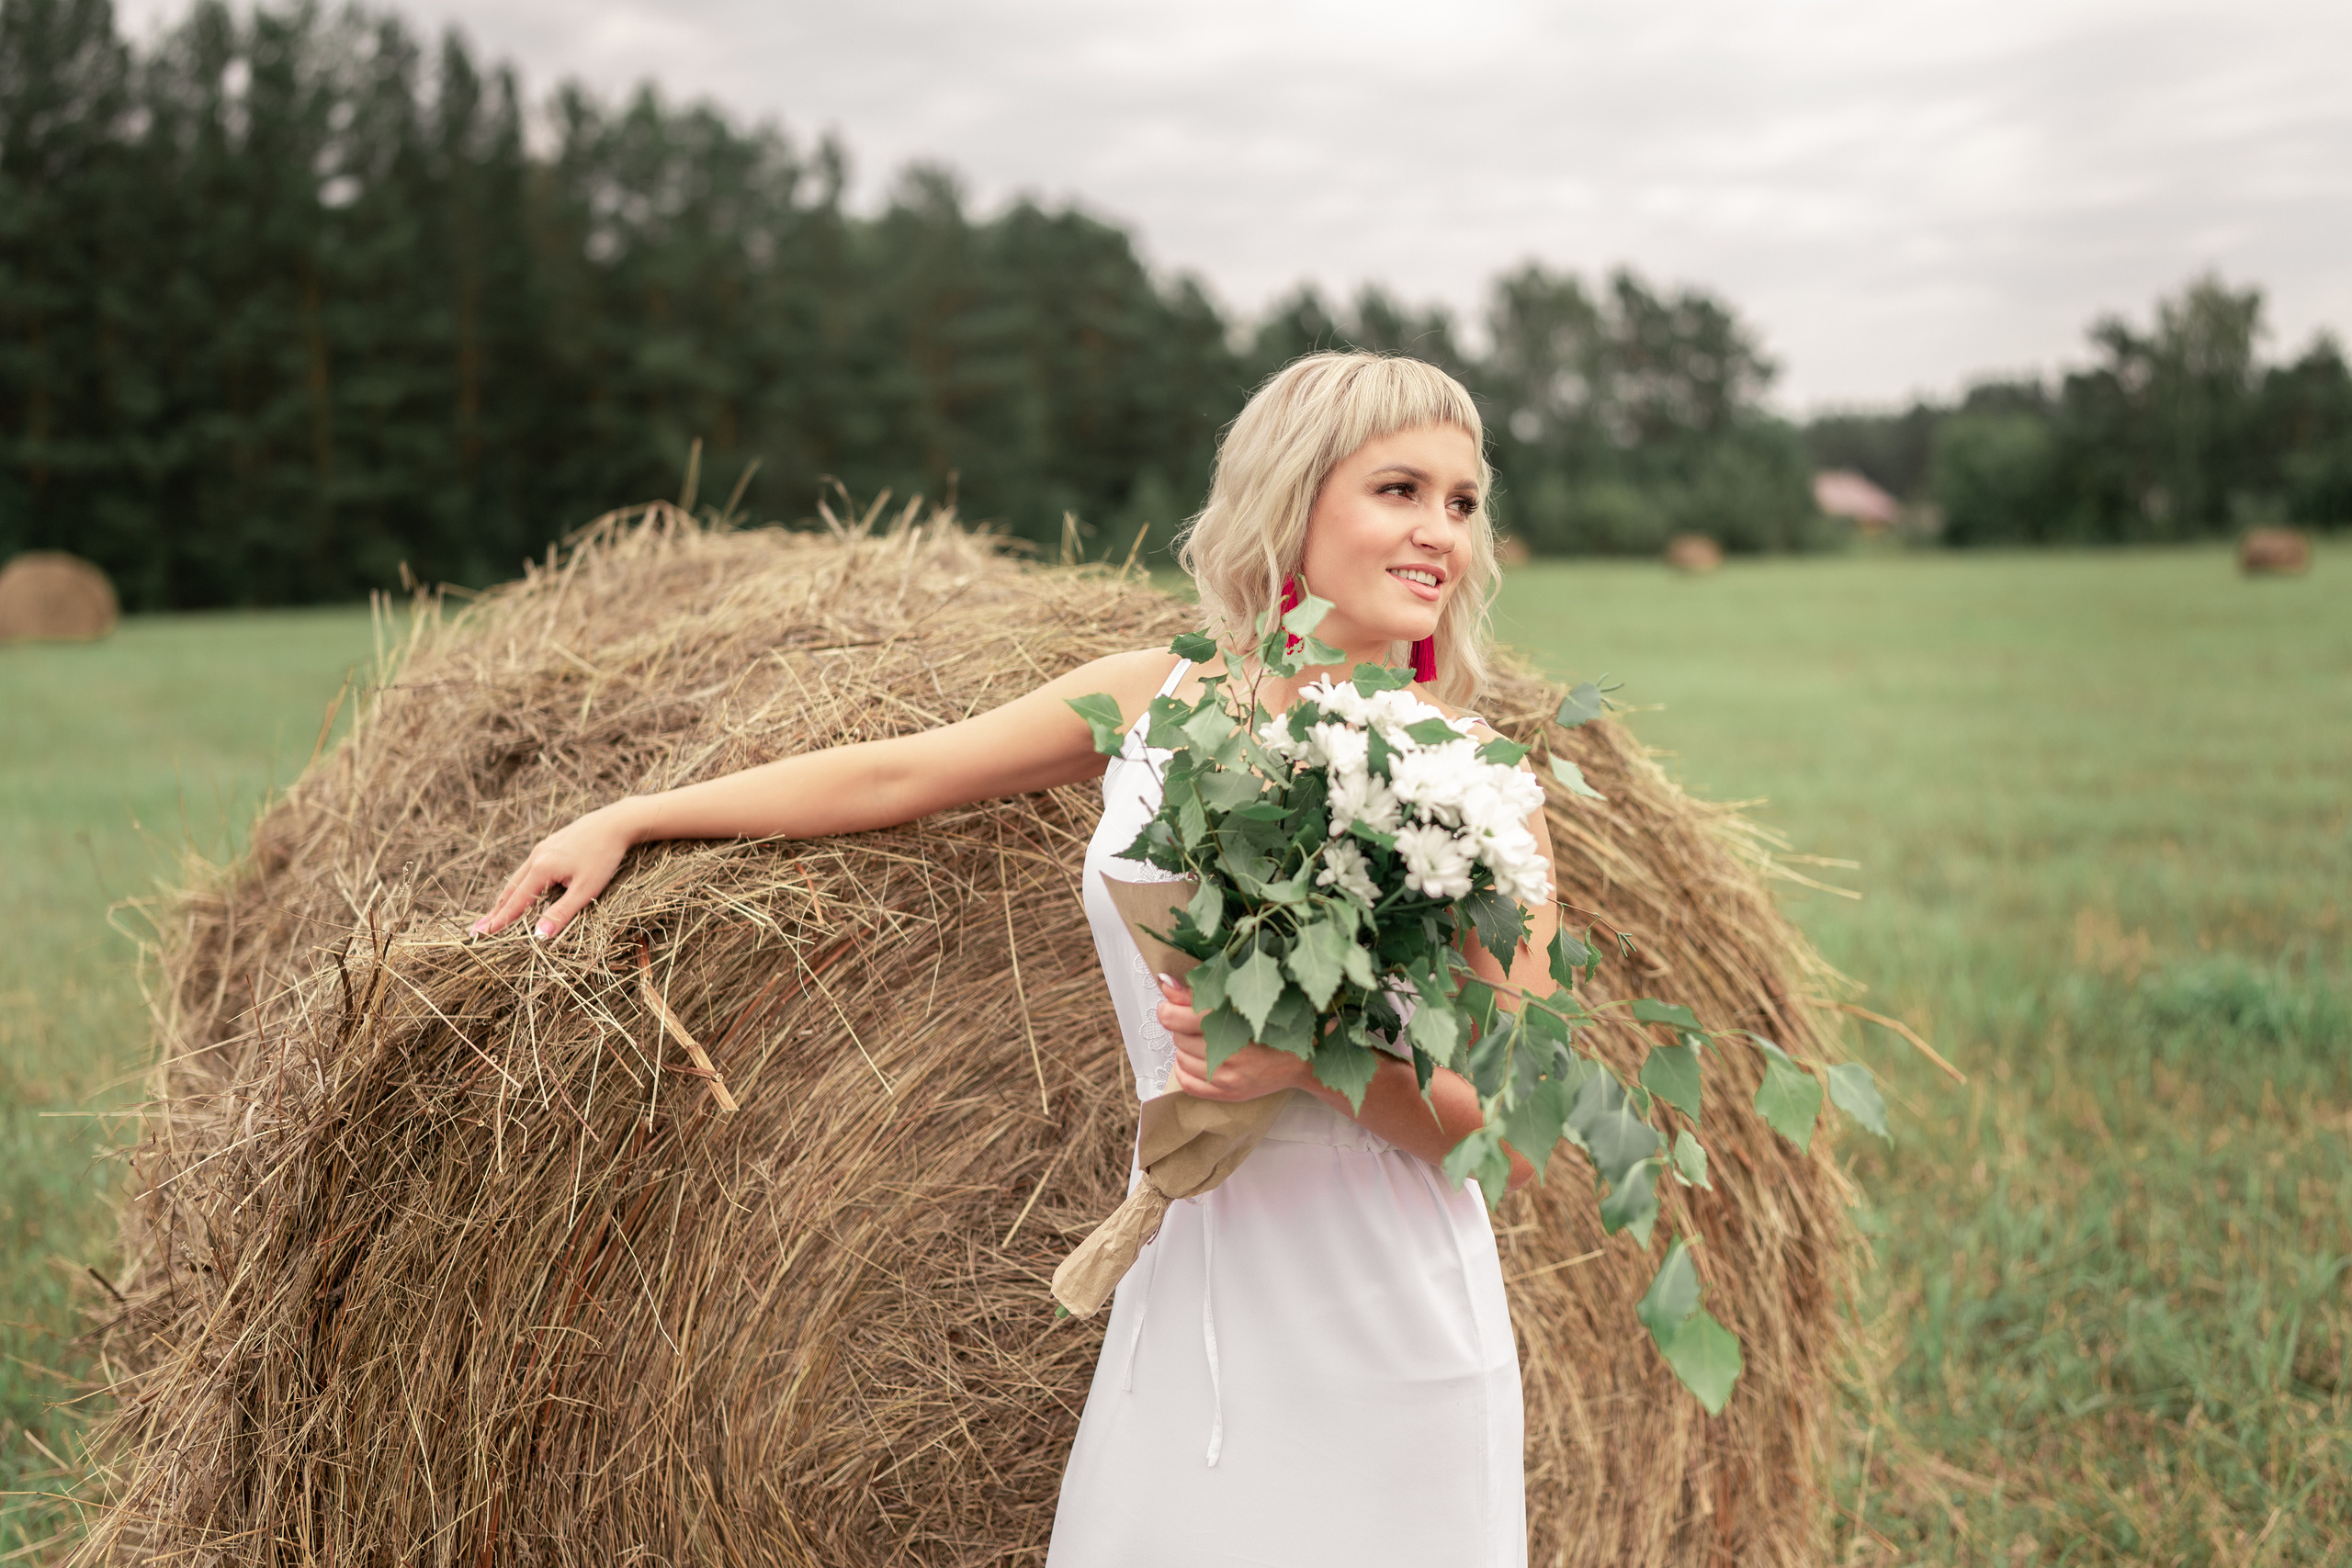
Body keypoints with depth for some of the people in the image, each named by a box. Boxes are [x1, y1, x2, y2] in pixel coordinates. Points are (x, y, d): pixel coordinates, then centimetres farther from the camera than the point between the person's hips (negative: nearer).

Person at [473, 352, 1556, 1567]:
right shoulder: (1150, 700, 0)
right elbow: (892, 775, 10)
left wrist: (1317, 1059, -24)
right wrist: (628, 819, 13)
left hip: (1385, 1359, -3)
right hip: (1181, 1319, 3)